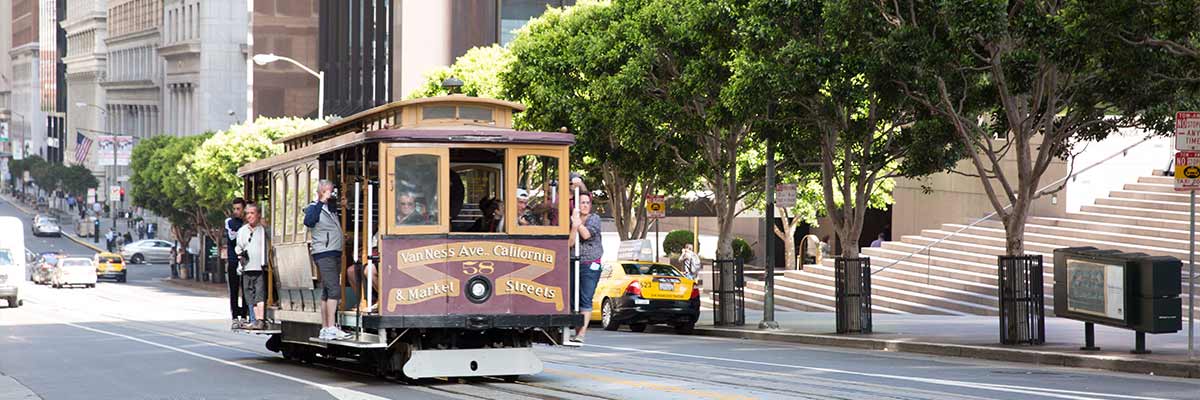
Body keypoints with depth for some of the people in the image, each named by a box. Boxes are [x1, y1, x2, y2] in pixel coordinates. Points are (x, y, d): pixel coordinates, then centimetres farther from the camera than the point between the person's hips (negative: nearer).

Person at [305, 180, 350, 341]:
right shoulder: (314, 208, -6)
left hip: (335, 253, 9)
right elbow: (309, 221, -27)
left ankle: (325, 330, 9)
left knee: (327, 293, 8)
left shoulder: (331, 208, 19)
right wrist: (322, 201, -28)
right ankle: (331, 329, -21)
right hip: (324, 254, -9)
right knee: (334, 291, -17)